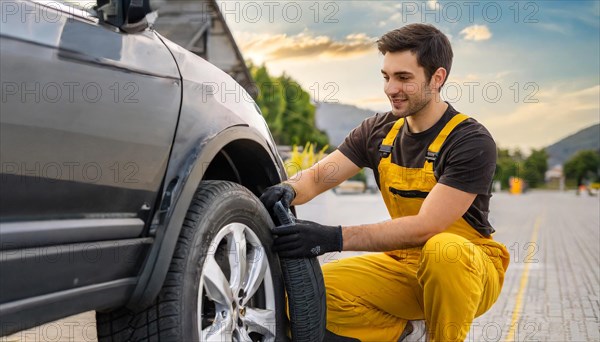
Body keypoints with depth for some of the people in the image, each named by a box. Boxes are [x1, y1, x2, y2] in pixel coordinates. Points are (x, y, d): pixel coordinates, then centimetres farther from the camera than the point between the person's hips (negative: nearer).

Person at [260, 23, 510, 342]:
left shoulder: (472, 141, -18)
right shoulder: (378, 131, 1)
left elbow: (426, 227, -27)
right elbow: (316, 176, -3)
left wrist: (336, 238, -36)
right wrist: (288, 190, -28)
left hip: (470, 268, -4)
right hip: (404, 263, 5)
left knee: (443, 249, -40)